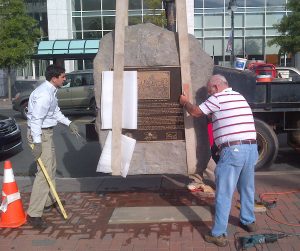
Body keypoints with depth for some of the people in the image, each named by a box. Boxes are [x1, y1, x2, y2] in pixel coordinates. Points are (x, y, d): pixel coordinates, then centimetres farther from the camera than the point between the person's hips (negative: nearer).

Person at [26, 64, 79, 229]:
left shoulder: (51, 91, 9)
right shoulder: (43, 94, -24)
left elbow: (55, 112, 22)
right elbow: (36, 119, -28)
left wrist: (68, 123, 14)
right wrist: (37, 143, -29)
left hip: (47, 132, 11)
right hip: (40, 134, -11)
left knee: (51, 167, 23)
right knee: (44, 172, -12)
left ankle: (49, 201, 40)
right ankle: (34, 214, -8)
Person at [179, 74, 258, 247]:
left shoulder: (218, 98, -2)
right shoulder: (240, 97, 19)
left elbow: (195, 112, 10)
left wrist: (185, 102, 27)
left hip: (233, 150, -7)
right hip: (252, 147, 8)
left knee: (224, 194, -1)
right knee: (247, 188, 23)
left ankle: (219, 234, 3)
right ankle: (249, 221, 38)